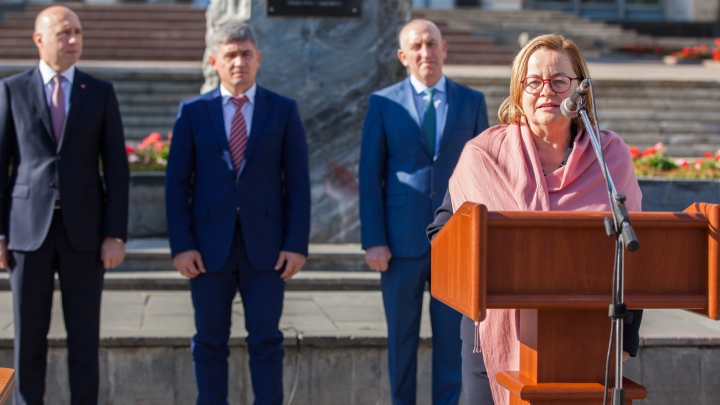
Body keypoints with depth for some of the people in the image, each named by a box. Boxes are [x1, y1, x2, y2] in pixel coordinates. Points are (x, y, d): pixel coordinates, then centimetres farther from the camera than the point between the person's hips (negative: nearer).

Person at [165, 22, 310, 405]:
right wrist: (181, 245, -5)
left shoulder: (283, 110, 4)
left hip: (265, 245, -1)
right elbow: (177, 182, 3)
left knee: (265, 341, 2)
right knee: (210, 342, 7)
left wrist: (297, 244, -5)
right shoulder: (193, 111, 5)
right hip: (209, 245, 1)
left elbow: (297, 182, 2)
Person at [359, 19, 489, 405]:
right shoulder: (383, 103, 3)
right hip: (402, 239, -1)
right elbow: (369, 175, 1)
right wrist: (373, 241, -6)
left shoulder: (472, 102, 7)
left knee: (452, 336, 4)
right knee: (401, 337, 7)